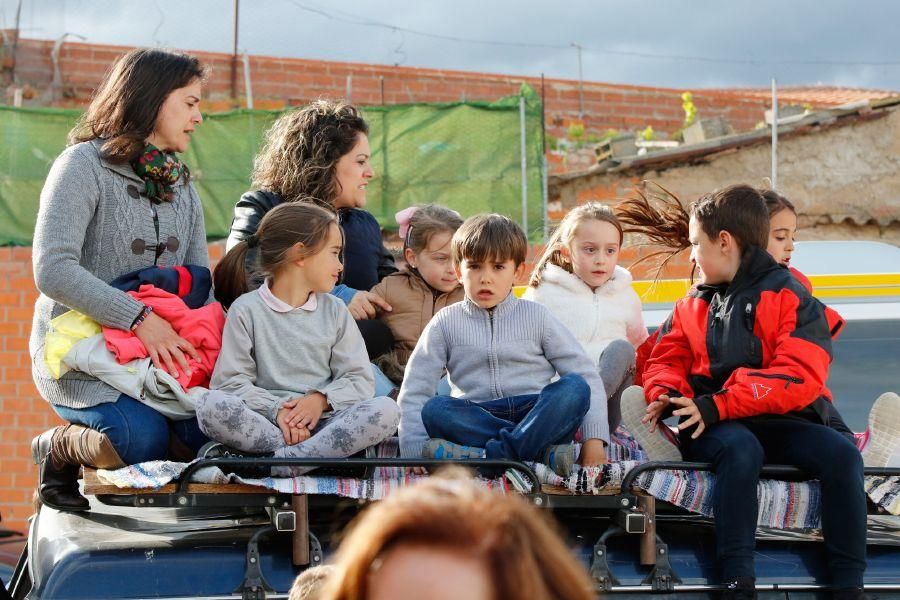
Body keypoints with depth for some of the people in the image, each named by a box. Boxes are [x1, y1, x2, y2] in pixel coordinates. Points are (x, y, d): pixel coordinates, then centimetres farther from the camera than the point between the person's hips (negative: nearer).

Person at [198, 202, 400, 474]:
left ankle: (282, 461, -33)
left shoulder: (334, 310, 16)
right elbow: (231, 381, -3)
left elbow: (359, 379, 8)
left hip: (320, 422, 3)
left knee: (386, 410, -24)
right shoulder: (246, 309, 5)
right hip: (265, 419, -2)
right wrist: (276, 410, -19)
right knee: (211, 405, -31)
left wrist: (321, 399, -11)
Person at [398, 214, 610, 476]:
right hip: (477, 419, 0)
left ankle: (488, 455, -38)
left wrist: (595, 438, -10)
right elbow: (415, 390, 3)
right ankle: (543, 451, -37)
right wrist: (415, 450, -13)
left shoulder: (536, 316, 10)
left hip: (537, 414, 0)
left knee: (574, 388, -28)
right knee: (435, 410, -30)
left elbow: (585, 375, 4)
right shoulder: (446, 323, 10)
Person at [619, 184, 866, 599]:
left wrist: (718, 405, -21)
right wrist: (666, 395, -9)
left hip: (781, 420, -1)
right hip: (714, 426, 1)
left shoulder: (790, 296, 0)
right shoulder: (693, 306, 19)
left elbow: (801, 377, -12)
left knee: (842, 454, -28)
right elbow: (666, 361, 18)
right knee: (740, 448, -35)